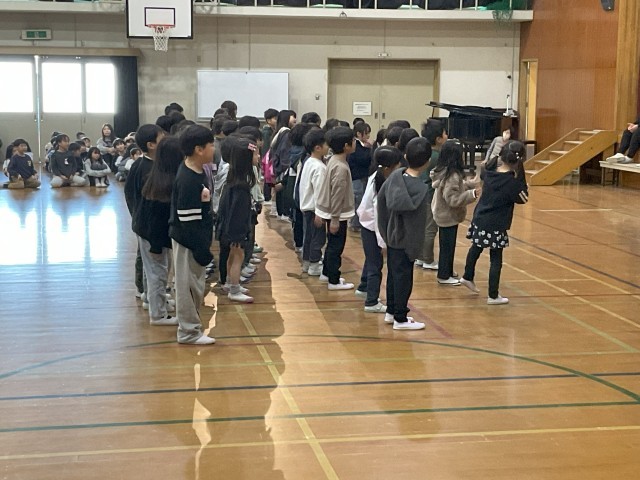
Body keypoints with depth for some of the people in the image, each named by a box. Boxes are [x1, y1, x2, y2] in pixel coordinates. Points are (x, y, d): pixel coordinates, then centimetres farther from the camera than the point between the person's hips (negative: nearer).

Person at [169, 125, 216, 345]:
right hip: (188, 241, -9)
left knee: (195, 285, 19)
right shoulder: (188, 181, -24)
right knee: (189, 285, 3)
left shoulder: (196, 171, 6)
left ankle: (189, 325, 32)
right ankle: (189, 331, 15)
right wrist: (201, 249, -21)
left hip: (196, 238, 9)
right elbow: (187, 220, -24)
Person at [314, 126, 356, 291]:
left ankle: (327, 273, 35)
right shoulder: (341, 167, -25)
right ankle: (334, 281, 10)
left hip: (330, 211, 9)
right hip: (338, 213, -9)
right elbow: (337, 194, -25)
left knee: (333, 244, 22)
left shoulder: (334, 160, 4)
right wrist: (335, 219, -22)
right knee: (336, 246, 1)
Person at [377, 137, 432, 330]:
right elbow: (414, 222, -23)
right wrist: (414, 249, -15)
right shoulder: (419, 188, -23)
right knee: (403, 278, 4)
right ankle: (400, 319, 13)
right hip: (405, 241, -7)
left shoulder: (396, 175, -3)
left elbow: (381, 198, 4)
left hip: (392, 237, 7)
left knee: (393, 275, 19)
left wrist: (384, 229, 13)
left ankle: (391, 312, 31)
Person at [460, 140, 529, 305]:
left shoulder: (489, 172, -2)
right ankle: (493, 296, 13)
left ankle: (467, 277, 46)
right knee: (496, 260, 6)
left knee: (476, 248, 29)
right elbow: (522, 198, -6)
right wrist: (520, 174, -9)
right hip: (496, 226, -6)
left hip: (479, 219, 6)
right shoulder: (513, 182, -20)